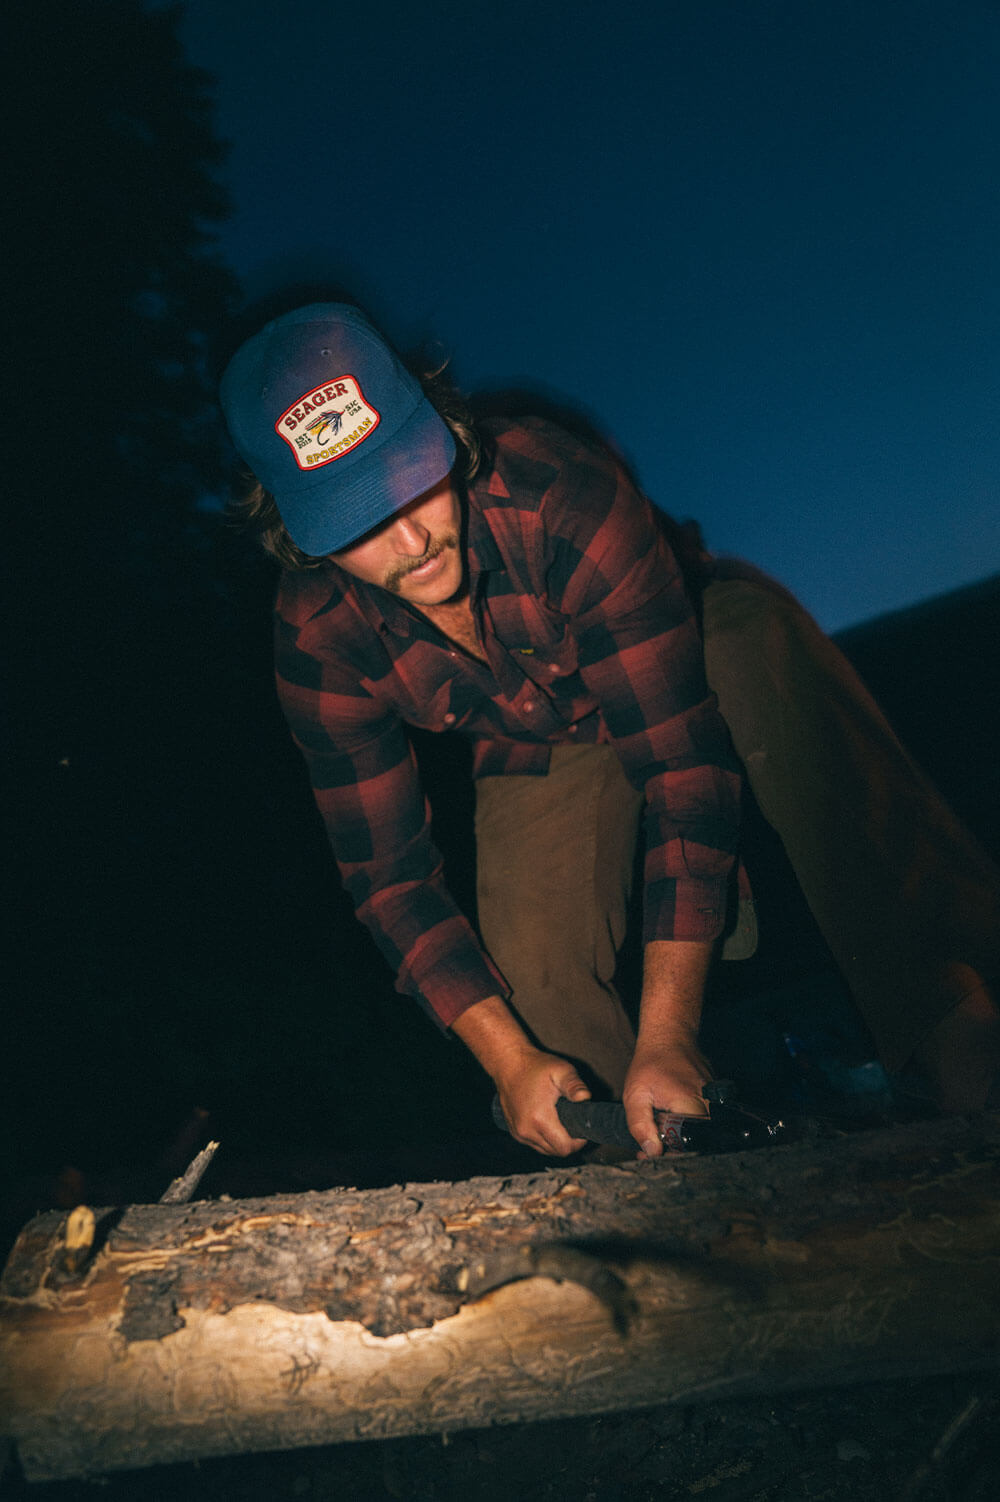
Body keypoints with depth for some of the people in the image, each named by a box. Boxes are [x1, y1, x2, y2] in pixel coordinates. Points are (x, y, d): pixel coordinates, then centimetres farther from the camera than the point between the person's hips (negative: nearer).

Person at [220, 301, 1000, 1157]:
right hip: (538, 756, 3)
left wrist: (667, 1035, -42)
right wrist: (510, 1061, -27)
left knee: (762, 643, -38)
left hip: (697, 641, -2)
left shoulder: (557, 492, -36)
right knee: (536, 970, -20)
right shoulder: (319, 638, -23)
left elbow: (682, 759, -38)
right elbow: (389, 873, -17)